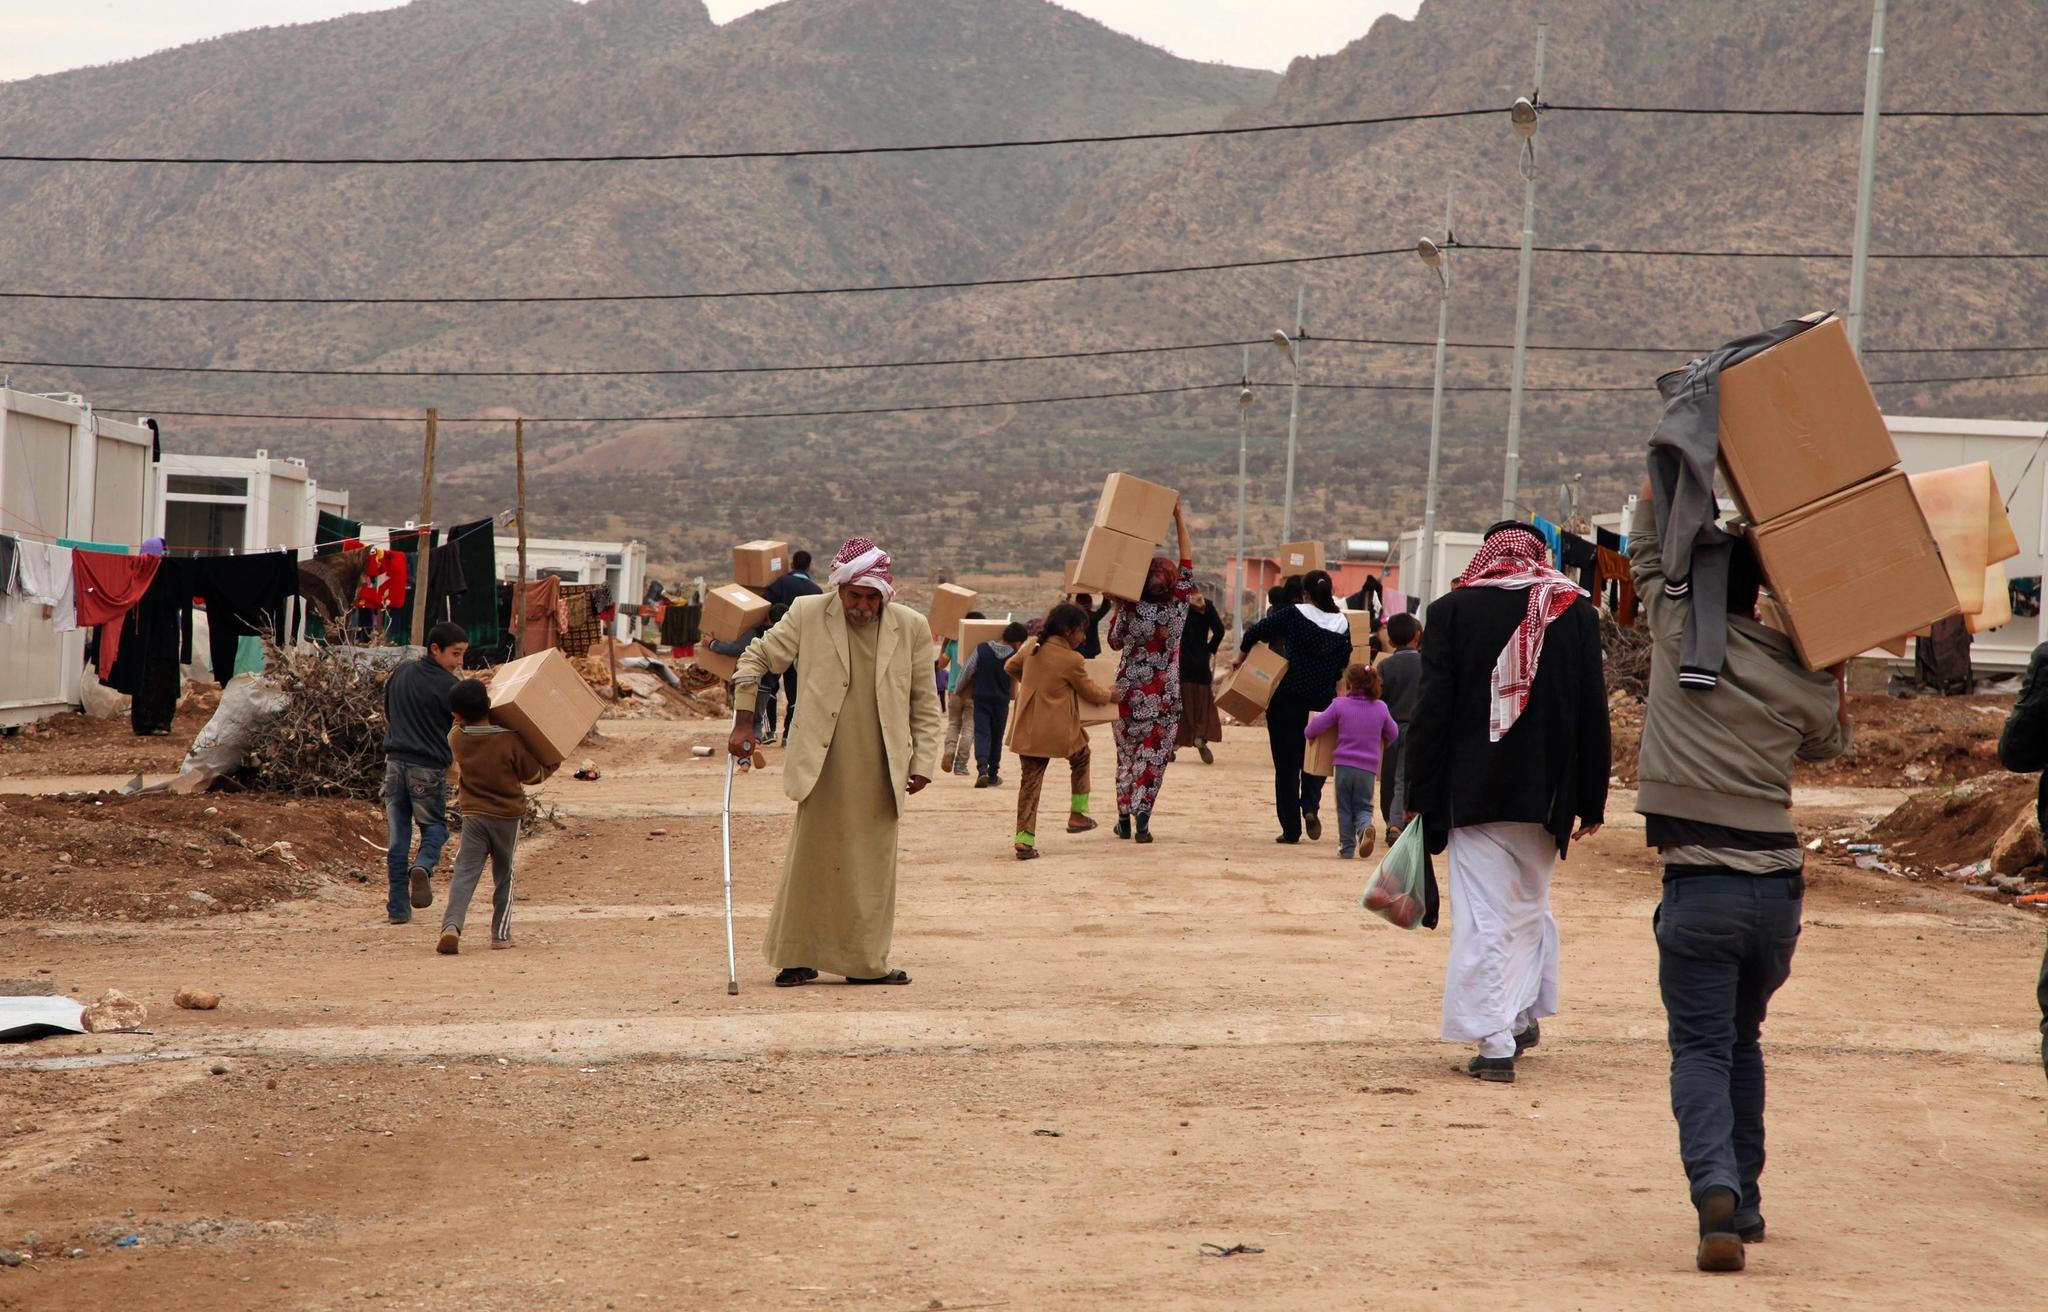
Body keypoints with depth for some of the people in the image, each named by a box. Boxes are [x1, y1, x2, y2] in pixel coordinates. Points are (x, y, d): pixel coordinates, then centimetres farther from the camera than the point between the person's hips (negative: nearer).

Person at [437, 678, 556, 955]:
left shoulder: (456, 739, -6)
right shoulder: (509, 741, -13)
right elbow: (533, 775, -2)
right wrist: (552, 765, 16)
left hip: (473, 815, 1)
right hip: (507, 817, 0)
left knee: (464, 874, -4)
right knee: (504, 876, 15)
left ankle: (451, 925, -26)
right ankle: (500, 934, 18)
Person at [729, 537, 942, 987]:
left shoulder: (910, 626, 2)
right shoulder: (808, 614, -2)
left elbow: (925, 702, 9)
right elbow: (757, 658, 9)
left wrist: (923, 761, 4)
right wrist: (743, 723, 4)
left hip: (881, 770, 2)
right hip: (824, 765, -2)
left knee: (873, 865, 6)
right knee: (813, 857, 1)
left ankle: (867, 963, 13)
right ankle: (798, 958, 11)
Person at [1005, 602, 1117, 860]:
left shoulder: (1031, 647, 4)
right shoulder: (1072, 659, -12)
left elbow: (1011, 667, 23)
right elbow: (1090, 692, 0)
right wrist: (1111, 695, 20)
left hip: (1028, 729, 5)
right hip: (1060, 730, -4)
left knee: (1030, 780, 6)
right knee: (1080, 759, 25)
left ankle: (1024, 838, -2)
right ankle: (1077, 814, 26)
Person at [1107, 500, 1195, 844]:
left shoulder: (1131, 609, -11)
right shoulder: (1179, 607, -9)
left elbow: (1115, 641, 4)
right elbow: (1187, 563, -2)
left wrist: (1117, 608, 10)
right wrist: (1179, 517, 0)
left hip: (1130, 694, 0)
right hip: (1165, 697, 0)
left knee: (1127, 756, 13)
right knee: (1153, 758, 3)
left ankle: (1124, 819, 17)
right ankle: (1142, 821, -5)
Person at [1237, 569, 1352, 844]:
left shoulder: (1293, 614, -9)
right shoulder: (1341, 624, -1)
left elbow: (1255, 632, -9)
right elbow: (1343, 666, 5)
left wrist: (1241, 657, 8)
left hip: (1288, 698, -2)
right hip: (1323, 700, 3)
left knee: (1286, 763, 5)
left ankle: (1290, 829, 4)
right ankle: (1311, 806, -6)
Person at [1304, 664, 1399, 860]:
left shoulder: (1340, 705, -5)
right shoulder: (1381, 708, 4)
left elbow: (1314, 728, -4)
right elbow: (1393, 734, 17)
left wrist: (1308, 733, 19)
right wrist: (1381, 746, 37)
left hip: (1344, 764, -2)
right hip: (1368, 767, 2)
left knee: (1344, 808, 11)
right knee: (1363, 806, 11)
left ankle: (1346, 847, 9)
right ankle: (1365, 827, -20)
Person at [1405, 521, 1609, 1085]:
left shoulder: (1450, 610, -2)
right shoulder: (1576, 610, 3)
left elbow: (1432, 710, -4)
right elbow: (1592, 714, 3)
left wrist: (1420, 798, -1)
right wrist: (1592, 801, 8)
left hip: (1473, 793, -2)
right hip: (1546, 794, 2)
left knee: (1483, 918, -1)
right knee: (1530, 907, 21)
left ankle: (1495, 1043, -5)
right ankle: (1524, 1013, 23)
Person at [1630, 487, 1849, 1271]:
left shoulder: (1679, 633, -3)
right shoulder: (1802, 677, 4)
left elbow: (1646, 548, 14)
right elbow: (1828, 744, 25)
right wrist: (1831, 676, 30)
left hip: (1698, 888, -3)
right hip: (1777, 885, 3)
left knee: (1701, 1049, -2)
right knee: (1742, 1042, 20)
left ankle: (1715, 1184, -25)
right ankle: (1745, 1202, 24)